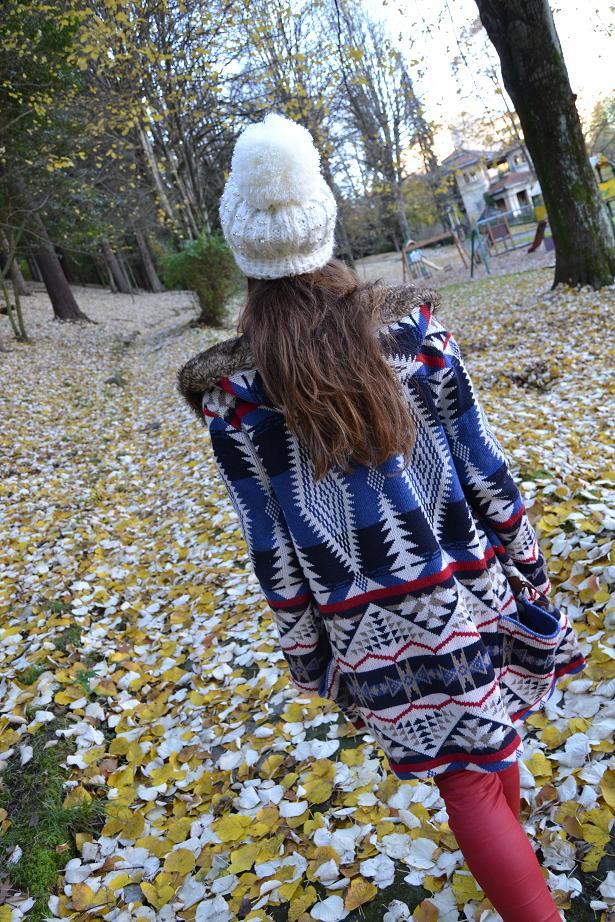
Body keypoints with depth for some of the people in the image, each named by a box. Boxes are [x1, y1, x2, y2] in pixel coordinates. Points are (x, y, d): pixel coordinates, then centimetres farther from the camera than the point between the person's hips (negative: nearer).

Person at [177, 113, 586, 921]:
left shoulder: (235, 393, -14)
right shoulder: (413, 330, -11)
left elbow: (274, 552, -9)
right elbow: (487, 471, -5)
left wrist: (310, 658, 4)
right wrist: (529, 569, 9)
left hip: (372, 629, -3)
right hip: (468, 592, 4)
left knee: (465, 784, 14)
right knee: (491, 734, 30)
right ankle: (509, 833, 59)